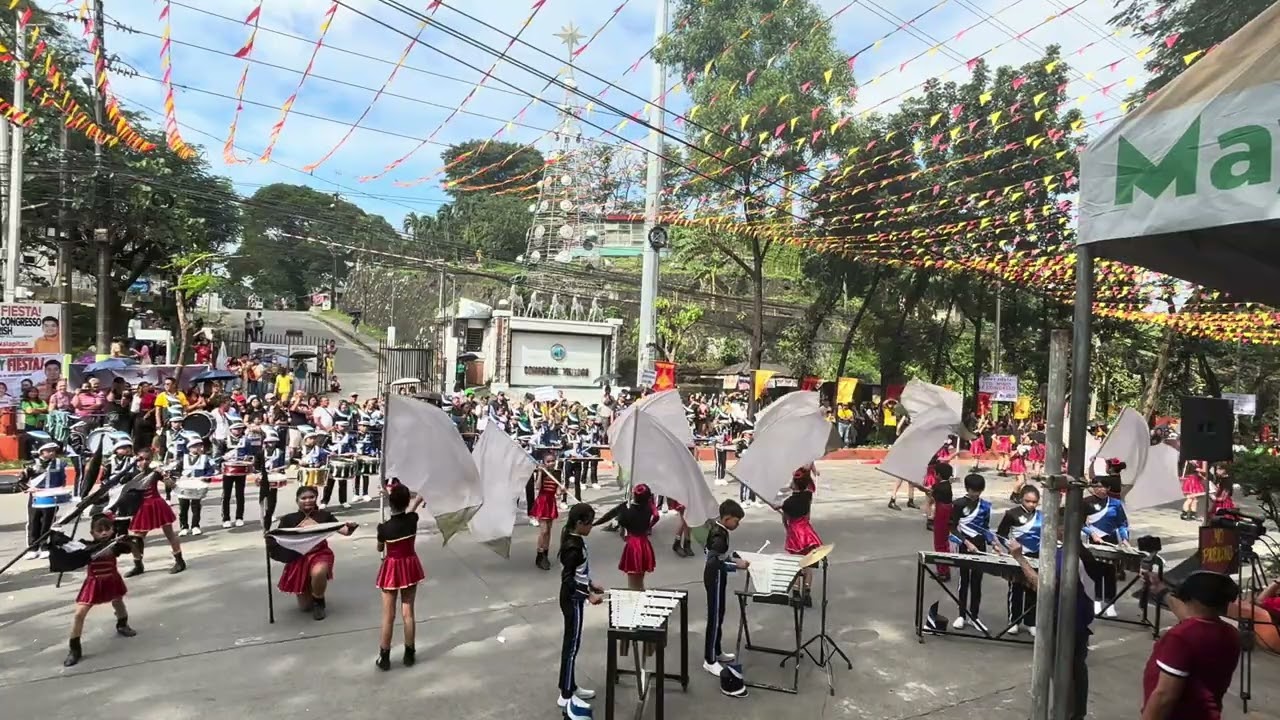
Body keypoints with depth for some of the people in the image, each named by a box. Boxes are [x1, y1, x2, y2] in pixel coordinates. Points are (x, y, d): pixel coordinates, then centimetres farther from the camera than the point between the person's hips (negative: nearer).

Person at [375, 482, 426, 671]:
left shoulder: (384, 527, -19)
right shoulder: (412, 520, -13)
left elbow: (380, 549, 2)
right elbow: (417, 500, 10)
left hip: (391, 569, -2)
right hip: (410, 567, 2)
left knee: (388, 616, 7)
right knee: (408, 613, 11)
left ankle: (384, 657, 16)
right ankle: (409, 654, 20)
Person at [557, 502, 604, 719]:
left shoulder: (574, 539, 4)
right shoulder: (573, 546, -26)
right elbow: (567, 579, -26)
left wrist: (591, 584, 14)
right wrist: (589, 595, -27)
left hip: (574, 598, 10)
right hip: (572, 600, -10)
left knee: (571, 643, 18)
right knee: (572, 645, 0)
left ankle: (570, 687, 30)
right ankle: (566, 696, 10)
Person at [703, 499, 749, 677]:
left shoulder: (718, 529, 4)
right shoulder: (718, 535, -26)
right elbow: (713, 562, -31)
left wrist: (737, 558, 2)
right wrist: (737, 565, -27)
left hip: (716, 578, 10)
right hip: (715, 579, -10)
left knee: (719, 617, 20)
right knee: (714, 619, -1)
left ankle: (716, 652, 33)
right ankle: (709, 661, 8)